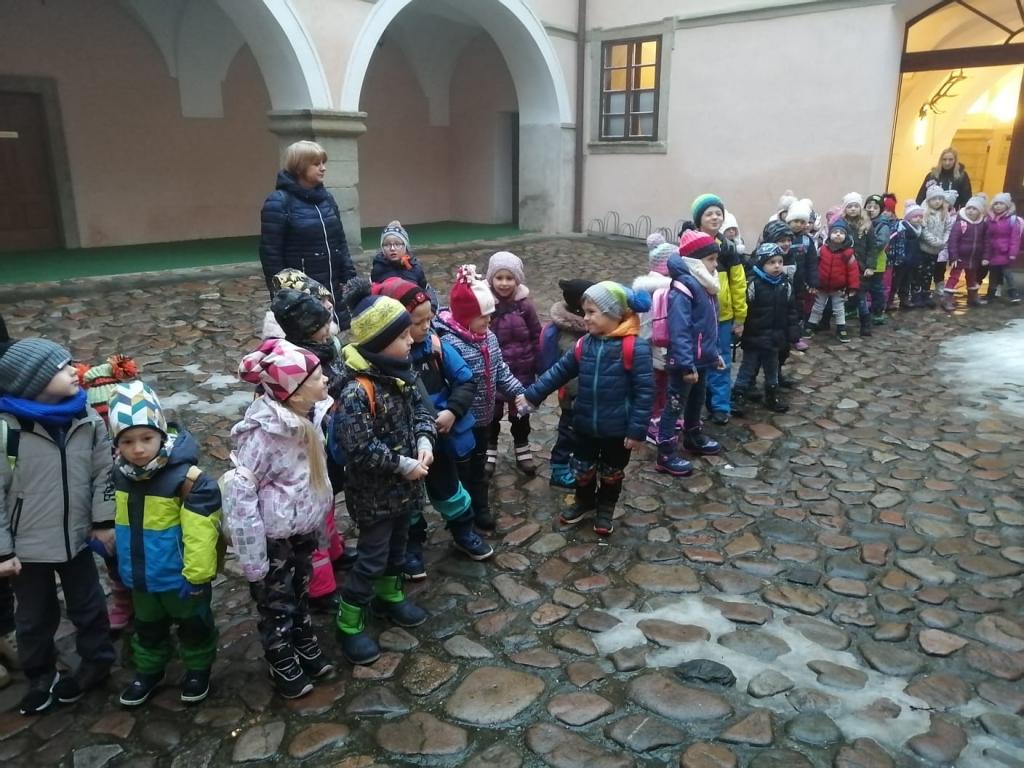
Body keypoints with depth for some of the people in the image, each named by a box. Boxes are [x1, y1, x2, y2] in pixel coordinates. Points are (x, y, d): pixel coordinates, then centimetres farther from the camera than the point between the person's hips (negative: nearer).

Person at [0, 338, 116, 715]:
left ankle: (97, 663, 40)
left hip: (77, 538, 3)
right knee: (35, 617, 18)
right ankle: (41, 677, 40)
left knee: (88, 605, 18)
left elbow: (104, 472, 0)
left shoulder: (88, 420, -9)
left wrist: (103, 522, 1)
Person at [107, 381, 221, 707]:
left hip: (180, 575, -6)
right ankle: (149, 670, 50)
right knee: (148, 627, 28)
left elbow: (200, 531, -28)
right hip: (140, 576, 6)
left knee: (193, 624, 20)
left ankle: (198, 669, 43)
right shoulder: (119, 473, -7)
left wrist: (196, 574, -24)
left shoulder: (186, 476, -30)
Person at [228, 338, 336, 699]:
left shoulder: (309, 417, -8)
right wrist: (253, 557, -22)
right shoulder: (263, 432, -29)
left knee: (300, 595, 27)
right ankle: (284, 669, 38)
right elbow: (239, 494, -26)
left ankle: (308, 651, 48)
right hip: (274, 538, -6)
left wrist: (320, 524, 11)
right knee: (277, 606, 16)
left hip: (302, 531, 6)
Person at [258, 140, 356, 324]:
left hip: (333, 290, 6)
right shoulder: (279, 202, -10)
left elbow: (341, 242, 14)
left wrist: (350, 279, 6)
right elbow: (270, 254, -11)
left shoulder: (327, 198, 10)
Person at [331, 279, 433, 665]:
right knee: (372, 556, 5)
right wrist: (404, 465, -23)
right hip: (374, 491, -8)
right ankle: (349, 623, 24)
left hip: (403, 483, 8)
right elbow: (360, 448, -30)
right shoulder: (358, 392, -29)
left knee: (398, 544, 24)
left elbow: (423, 408, 6)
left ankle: (389, 596, 48)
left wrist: (424, 442, -12)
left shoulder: (404, 372, -3)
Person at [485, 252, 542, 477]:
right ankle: (490, 451, 35)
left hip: (521, 370, 1)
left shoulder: (524, 303, -9)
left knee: (520, 413, 18)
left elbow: (536, 336, -1)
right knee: (492, 413, 15)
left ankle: (522, 449, 38)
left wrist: (539, 367, 1)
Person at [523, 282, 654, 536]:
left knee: (612, 473, 18)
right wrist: (532, 396, 1)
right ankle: (584, 502, 46)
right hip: (586, 424, 4)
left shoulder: (635, 348, -20)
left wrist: (637, 429, -18)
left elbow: (645, 391, -17)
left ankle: (605, 510, 41)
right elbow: (559, 372, 5)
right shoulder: (583, 345, -4)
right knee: (583, 468, 21)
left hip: (618, 428, -4)